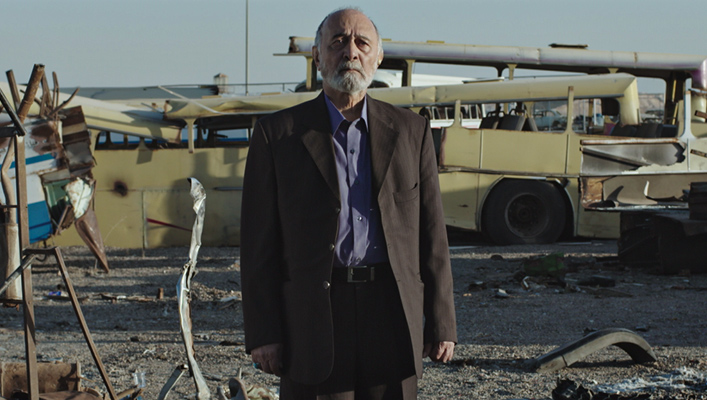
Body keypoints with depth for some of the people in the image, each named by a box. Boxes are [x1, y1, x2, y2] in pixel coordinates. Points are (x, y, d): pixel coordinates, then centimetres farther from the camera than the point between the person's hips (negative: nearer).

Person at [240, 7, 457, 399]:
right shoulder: (277, 134, 3)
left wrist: (441, 323, 4)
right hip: (312, 319, -2)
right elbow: (259, 243, 1)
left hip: (392, 315, 2)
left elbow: (431, 234, 8)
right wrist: (262, 334, -5)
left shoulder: (410, 131, 9)